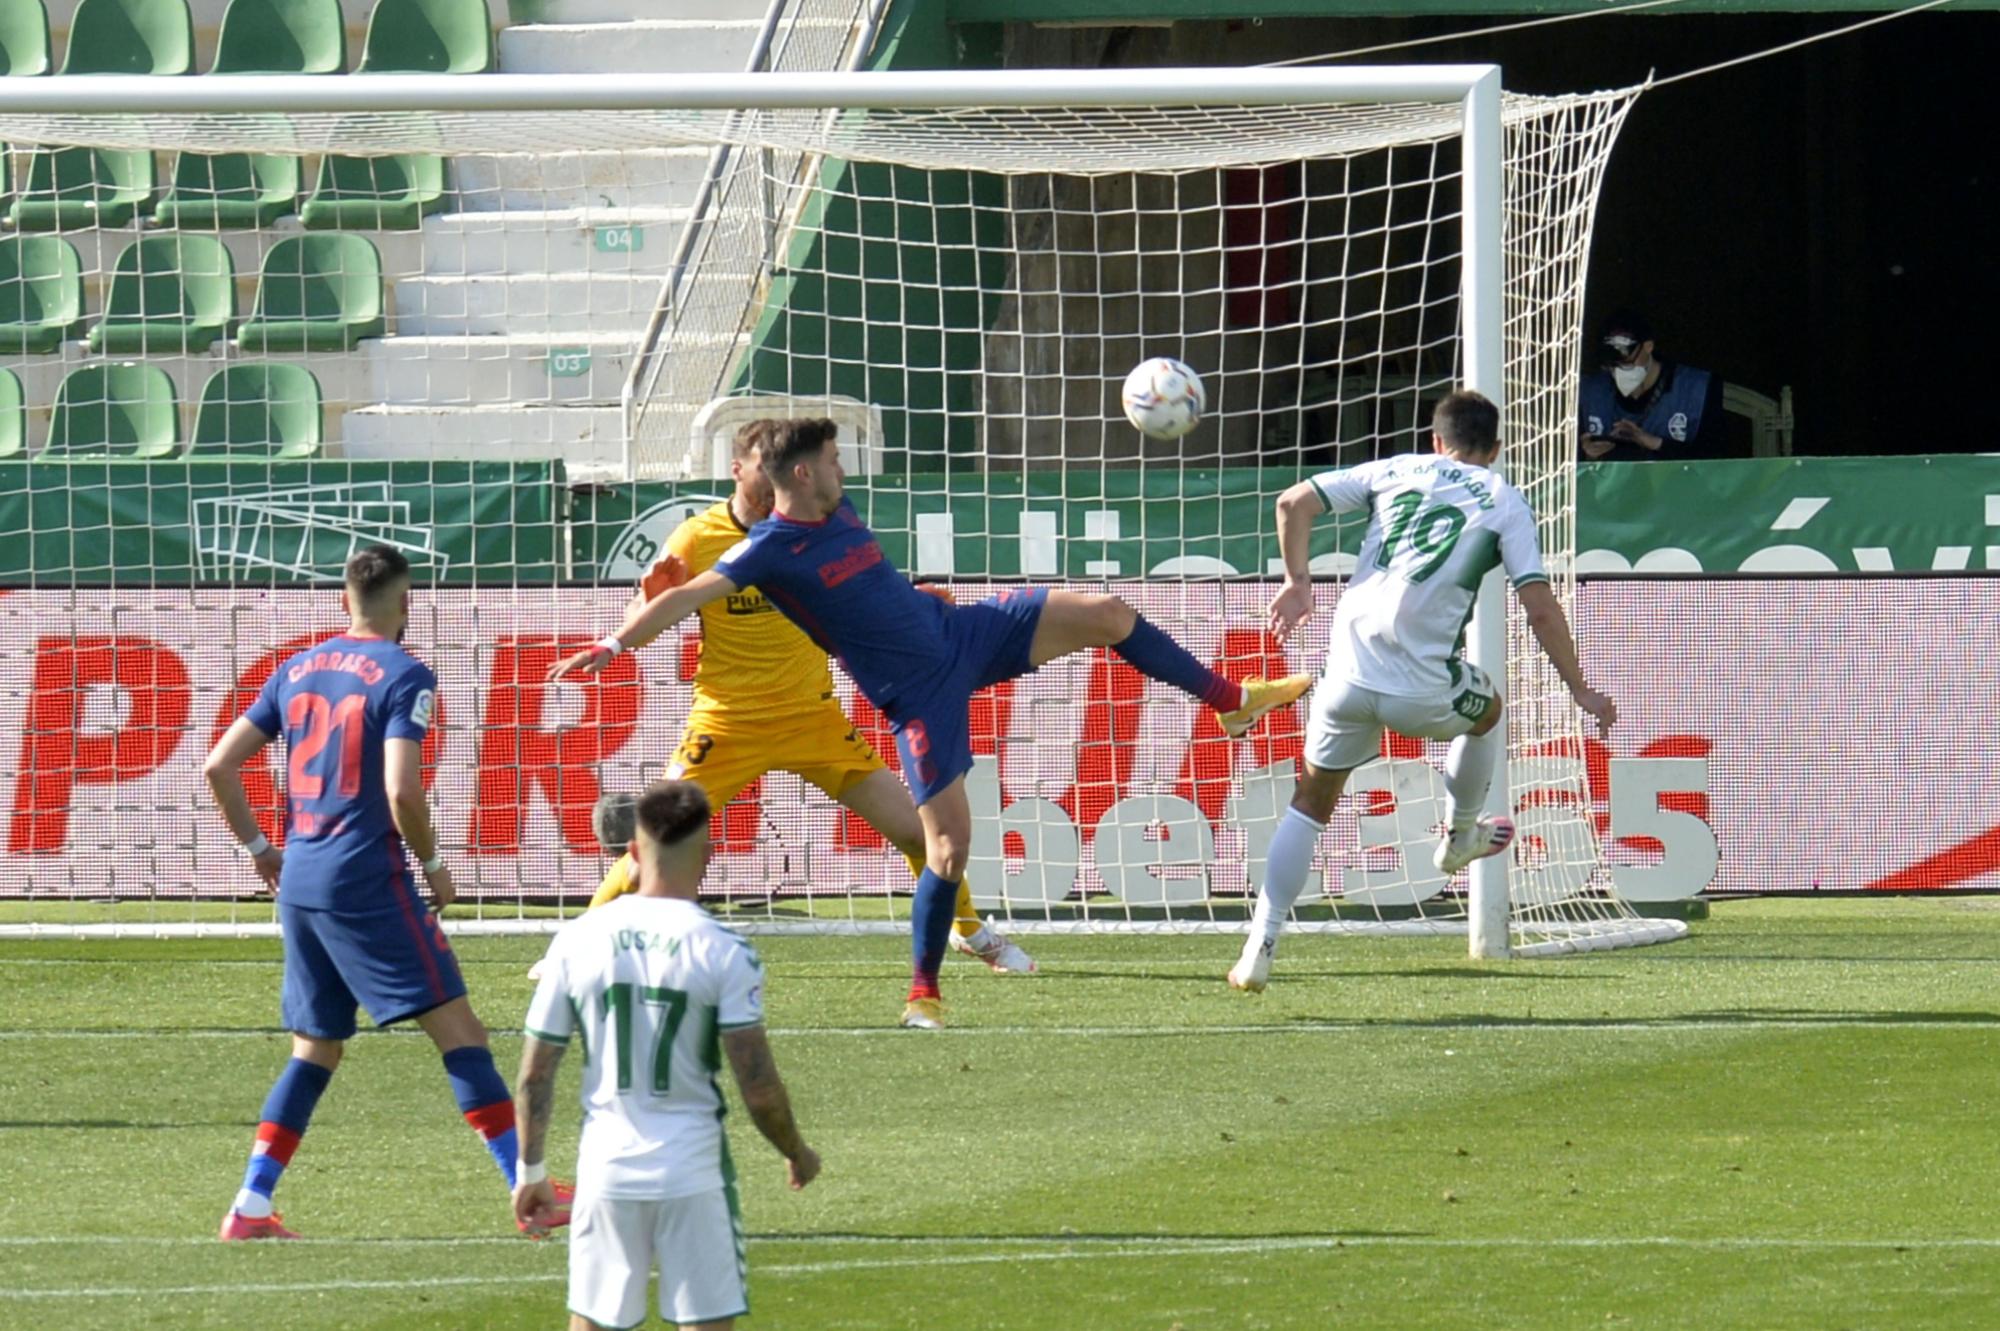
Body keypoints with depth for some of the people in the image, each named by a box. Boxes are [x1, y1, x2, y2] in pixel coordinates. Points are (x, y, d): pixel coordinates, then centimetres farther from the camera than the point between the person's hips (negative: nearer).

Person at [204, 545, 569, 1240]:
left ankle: (250, 1206, 9)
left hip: (299, 884, 7)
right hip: (369, 883, -7)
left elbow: (219, 766, 12)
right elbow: (401, 791, -18)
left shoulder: (298, 669, 12)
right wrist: (433, 864, -3)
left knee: (315, 1048, 16)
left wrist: (257, 848, 22)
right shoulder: (404, 676, -7)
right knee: (459, 1031, -6)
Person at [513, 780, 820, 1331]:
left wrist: (531, 1171, 15)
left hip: (607, 1170, 3)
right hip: (693, 1173, -3)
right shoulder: (723, 953, -10)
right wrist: (797, 1154, 10)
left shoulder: (578, 940, 0)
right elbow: (759, 1088, -9)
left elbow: (534, 1074, 3)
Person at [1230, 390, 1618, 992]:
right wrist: (1581, 692, 5)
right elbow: (1539, 607, -2)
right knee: (1487, 710, 33)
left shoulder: (1394, 470, 14)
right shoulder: (1503, 502, 5)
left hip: (1349, 675, 2)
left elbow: (1295, 502, 5)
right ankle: (1460, 837, 50)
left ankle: (1260, 947, 3)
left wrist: (1297, 581, 12)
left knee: (1312, 803, 15)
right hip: (1424, 690, -2)